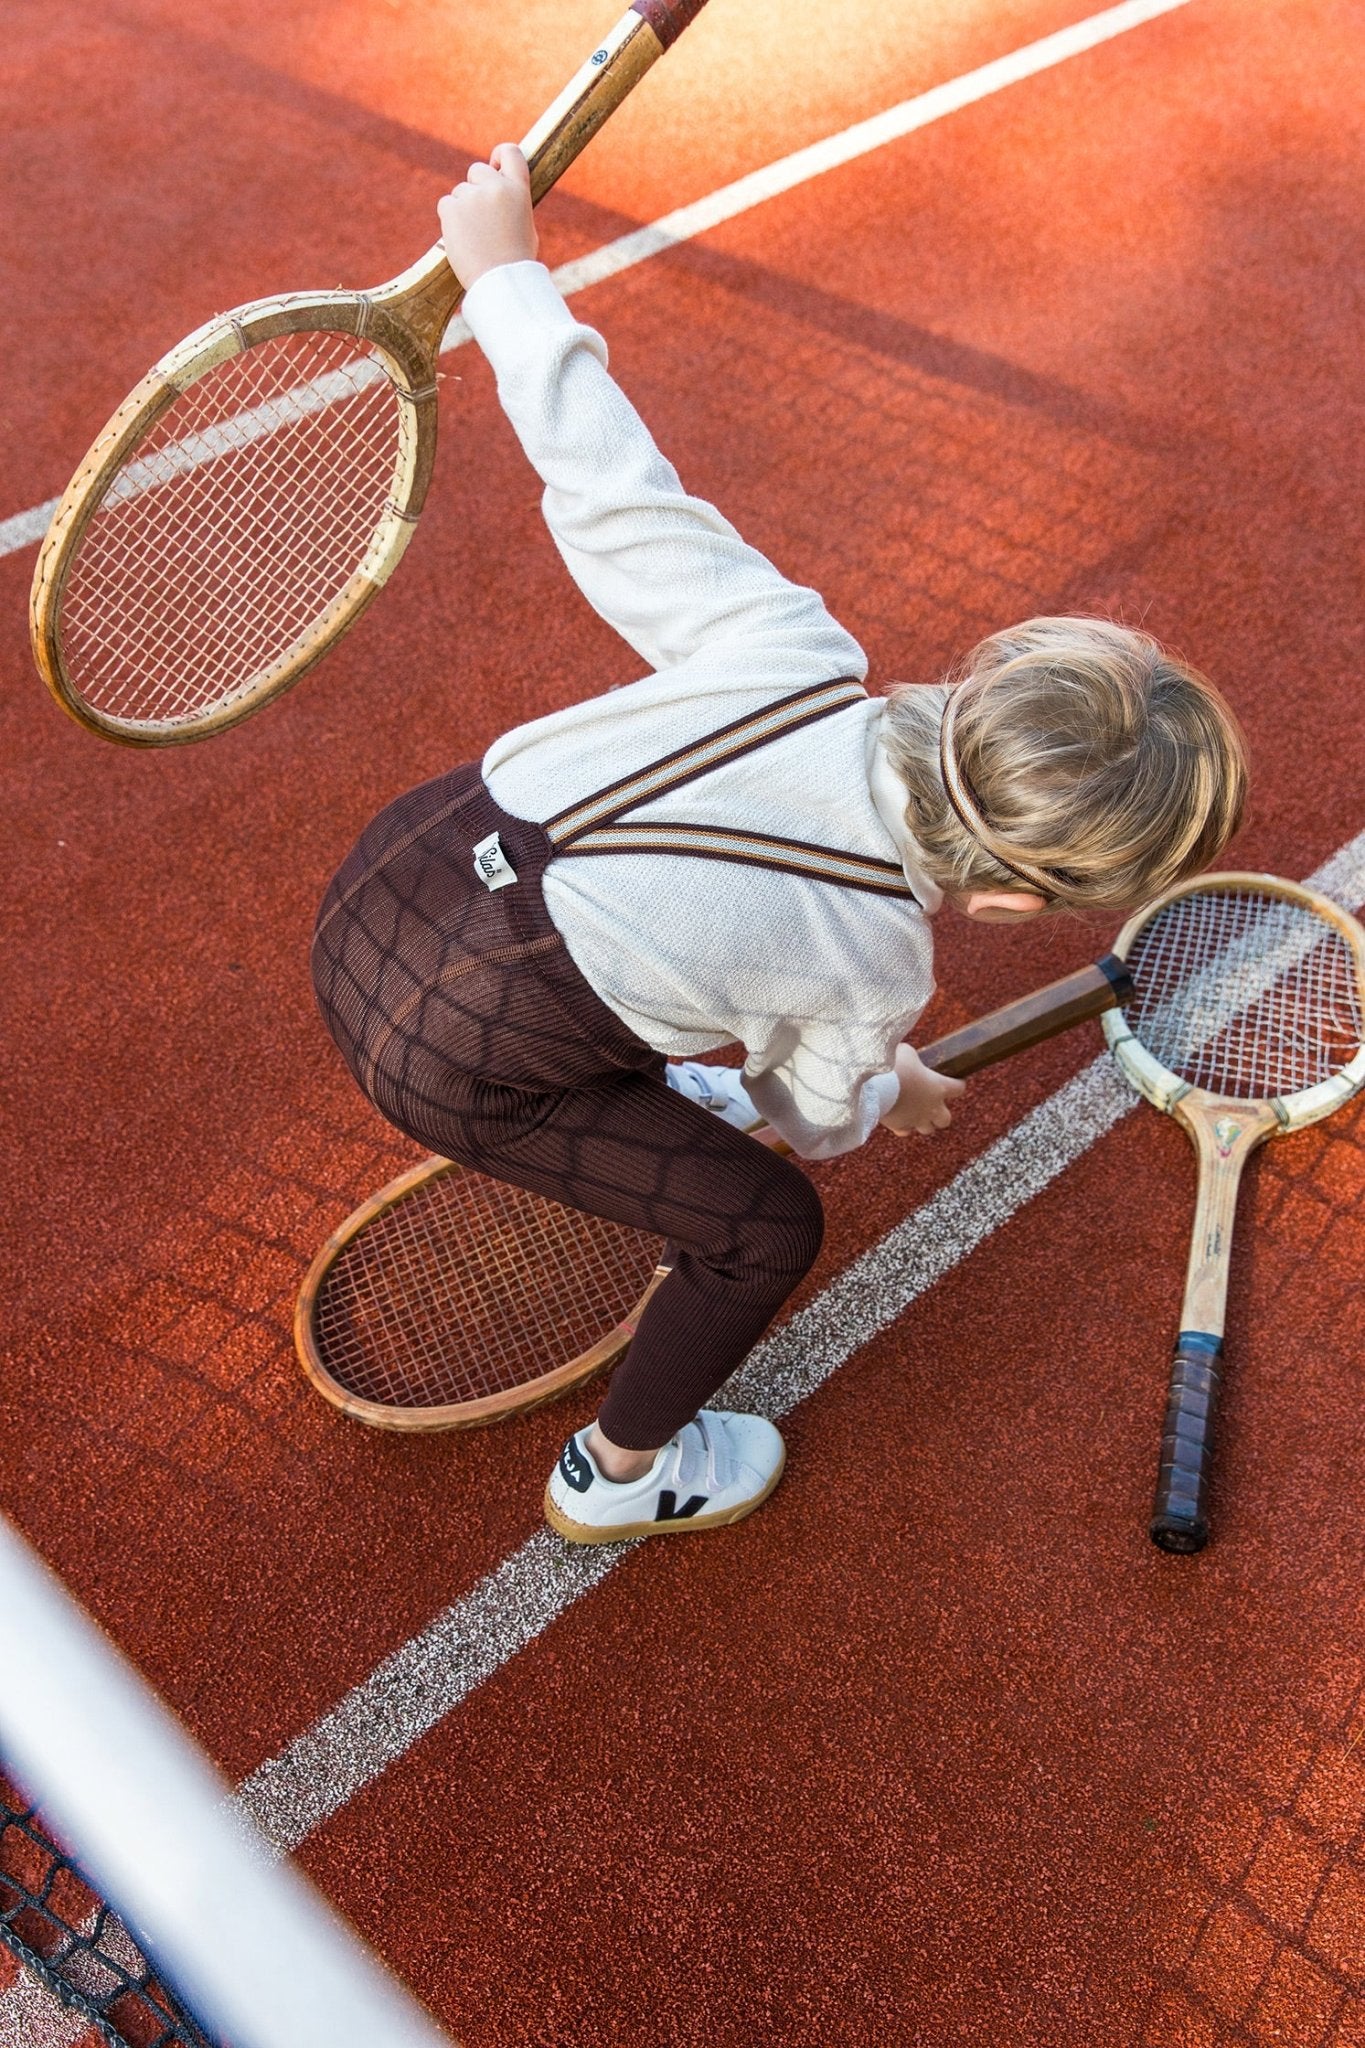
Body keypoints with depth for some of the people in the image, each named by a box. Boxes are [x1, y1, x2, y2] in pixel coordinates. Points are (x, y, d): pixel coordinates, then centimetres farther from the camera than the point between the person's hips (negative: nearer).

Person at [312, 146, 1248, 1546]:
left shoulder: (792, 653, -14)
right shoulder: (869, 971, -19)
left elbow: (616, 487, -7)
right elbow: (815, 1115, 4)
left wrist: (506, 275, 7)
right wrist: (891, 1093, 27)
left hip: (380, 882, 6)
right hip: (448, 1064, -6)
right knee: (766, 1227, 10)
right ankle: (619, 1477, 35)